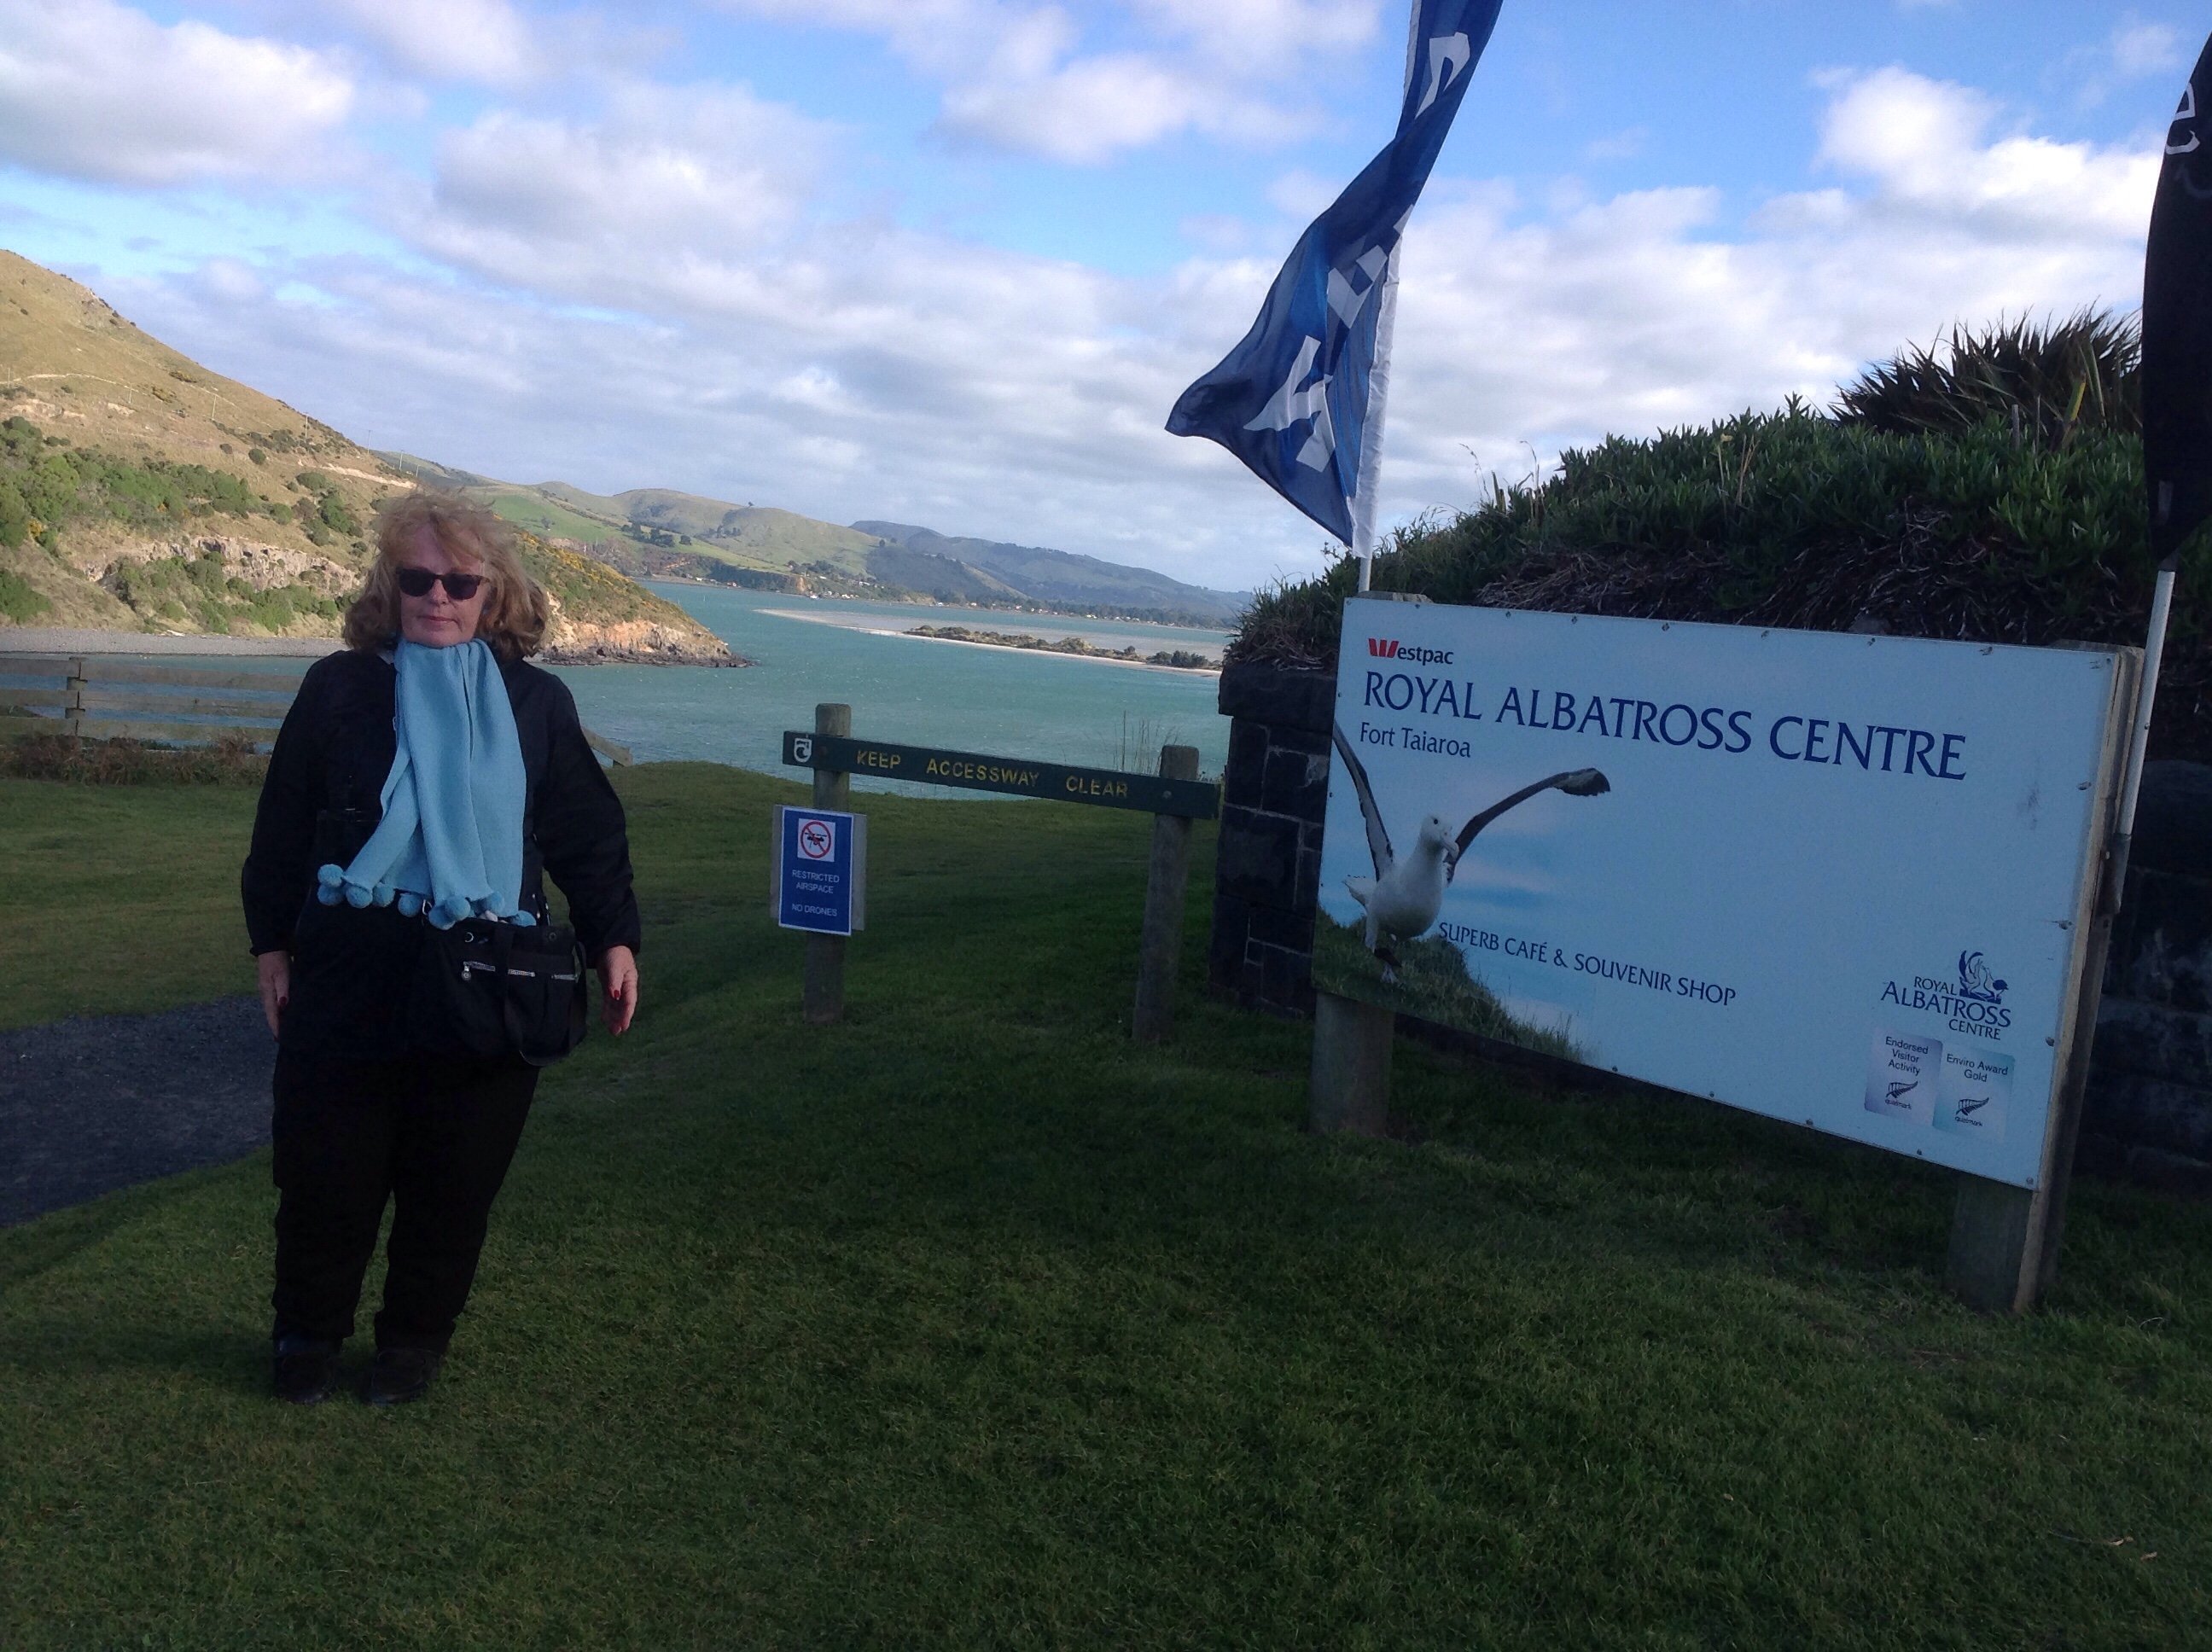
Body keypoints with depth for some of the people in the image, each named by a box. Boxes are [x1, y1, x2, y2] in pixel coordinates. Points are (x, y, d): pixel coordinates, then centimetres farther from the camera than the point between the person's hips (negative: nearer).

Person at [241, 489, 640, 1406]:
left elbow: (589, 835, 8)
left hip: (487, 989, 1)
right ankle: (307, 1332, 31)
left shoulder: (537, 703, 6)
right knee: (326, 1170, 7)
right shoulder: (339, 687, 5)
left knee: (454, 1182, 8)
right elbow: (282, 827, 8)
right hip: (348, 978, 0)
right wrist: (272, 943, 6)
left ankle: (415, 1339, 29)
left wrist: (614, 939, 1)